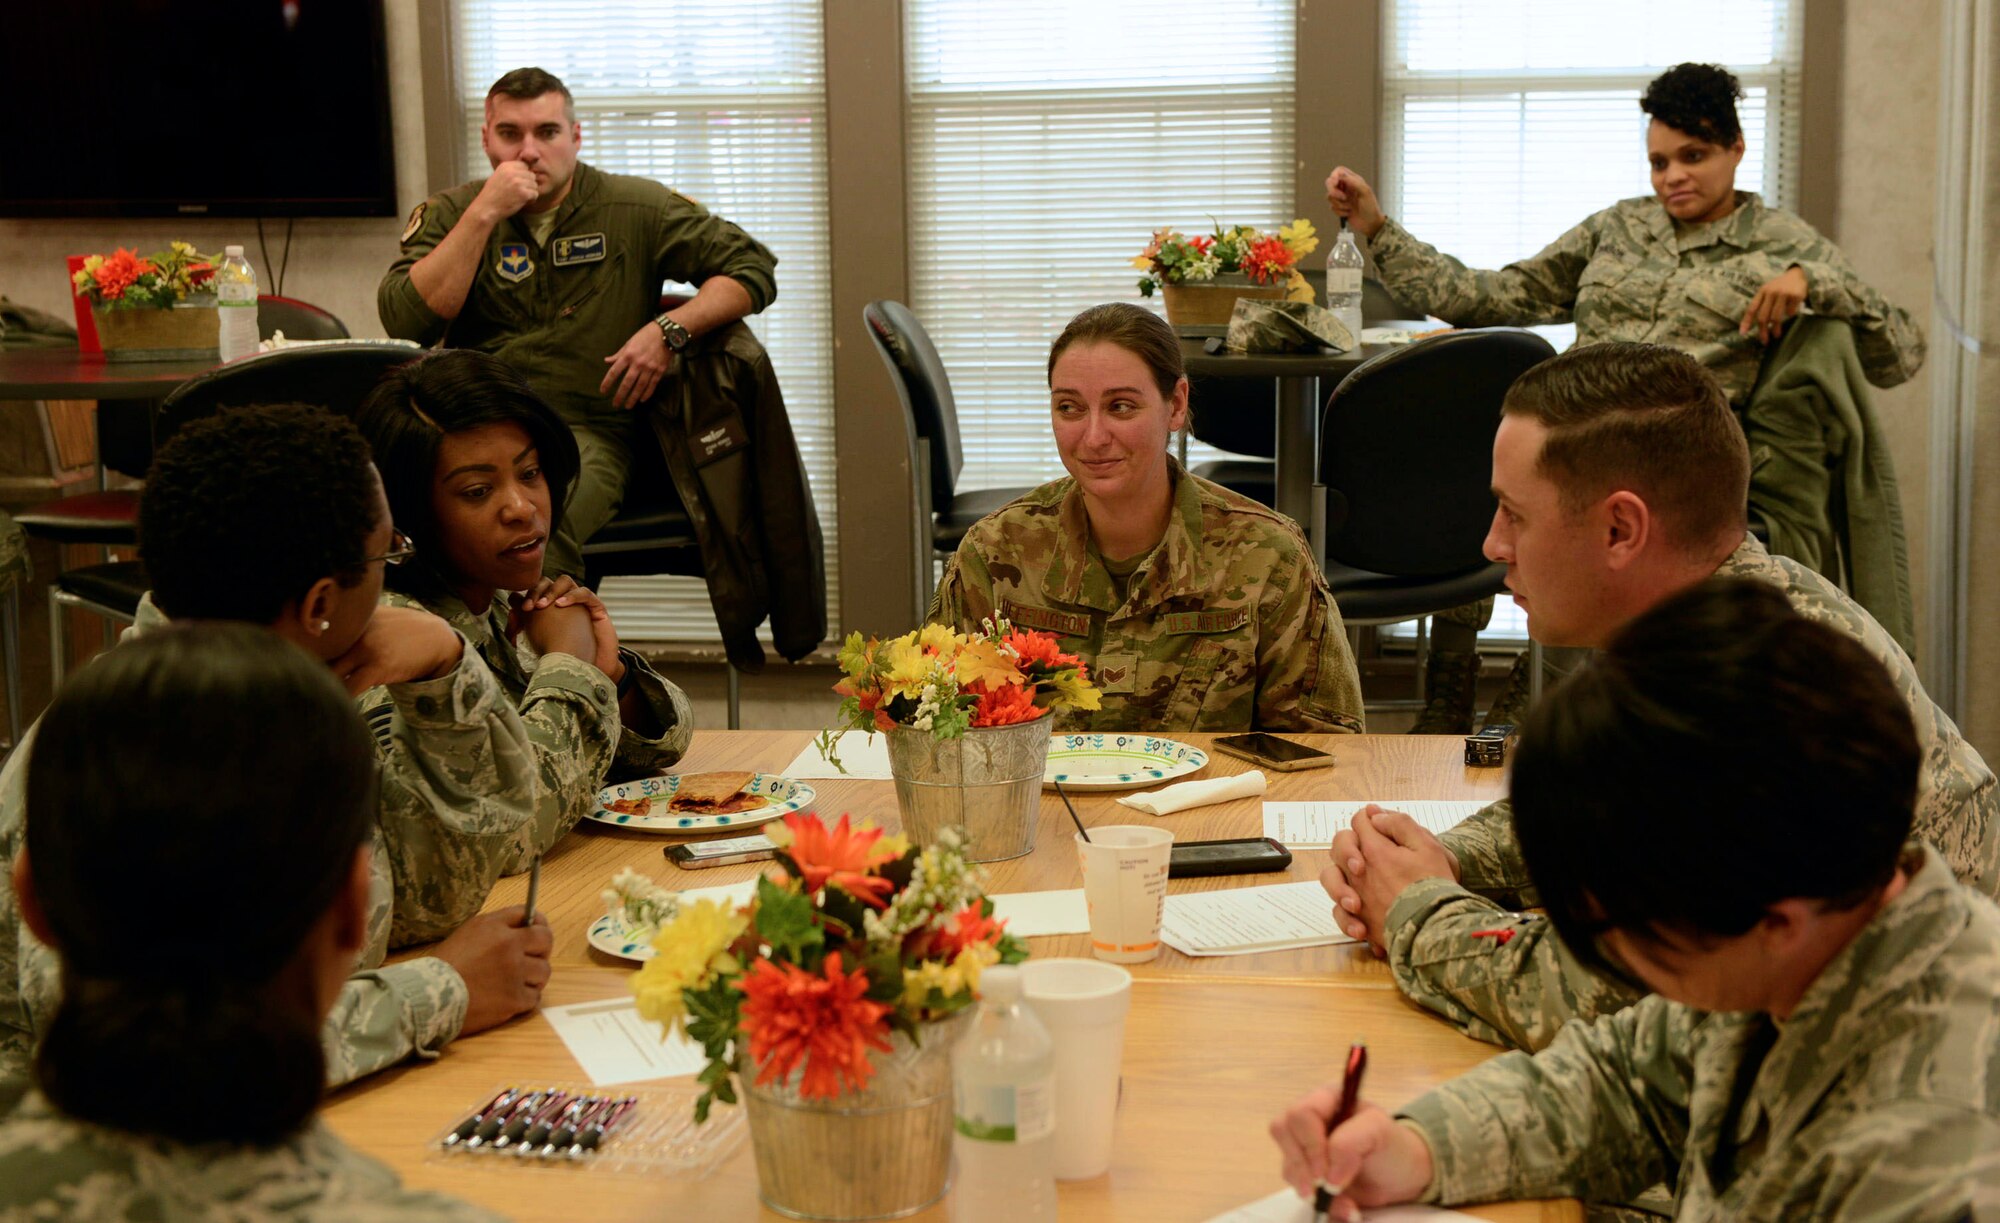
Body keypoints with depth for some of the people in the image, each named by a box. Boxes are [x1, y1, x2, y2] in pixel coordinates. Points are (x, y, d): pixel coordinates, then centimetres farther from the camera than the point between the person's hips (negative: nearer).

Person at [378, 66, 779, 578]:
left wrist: (668, 330, -7)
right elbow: (405, 320, -2)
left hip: (587, 428, -1)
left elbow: (754, 267, 9)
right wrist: (484, 215, -7)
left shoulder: (635, 209, 10)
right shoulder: (449, 214, 14)